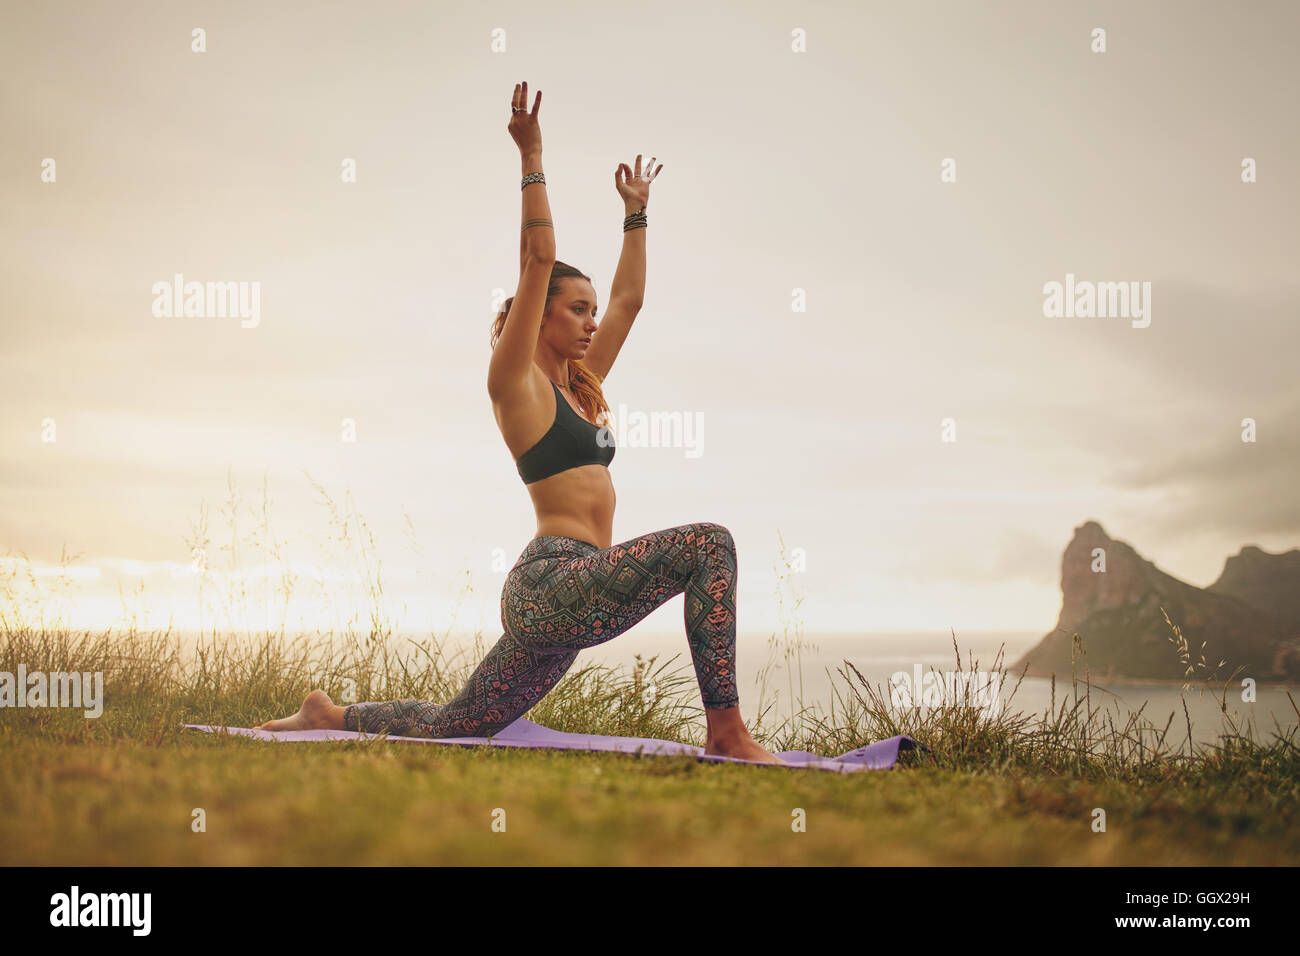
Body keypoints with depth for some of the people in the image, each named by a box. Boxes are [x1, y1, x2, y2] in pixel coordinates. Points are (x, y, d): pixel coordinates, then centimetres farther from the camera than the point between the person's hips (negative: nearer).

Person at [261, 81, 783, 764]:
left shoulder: (577, 388, 20)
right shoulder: (516, 383, -2)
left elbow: (628, 299, 28)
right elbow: (537, 264, -9)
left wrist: (636, 210, 34)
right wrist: (532, 162, -7)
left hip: (561, 597, 9)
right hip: (552, 580, -9)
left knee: (455, 725, 12)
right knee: (706, 543, -19)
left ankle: (328, 715, 26)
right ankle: (726, 732, -20)